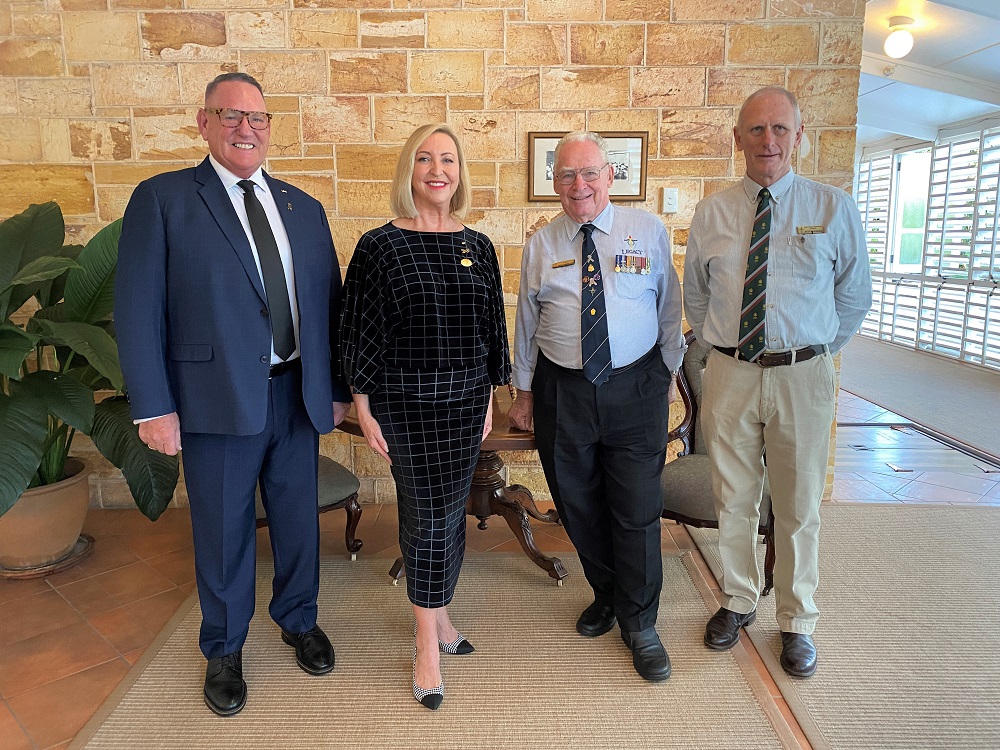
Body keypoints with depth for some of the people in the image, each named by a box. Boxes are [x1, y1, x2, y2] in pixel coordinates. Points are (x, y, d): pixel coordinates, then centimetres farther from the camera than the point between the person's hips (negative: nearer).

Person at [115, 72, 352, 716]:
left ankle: (300, 621, 42)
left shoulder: (303, 207, 10)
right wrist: (153, 406, -11)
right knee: (224, 532, 11)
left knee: (299, 519, 16)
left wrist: (337, 388, 9)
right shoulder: (162, 199, -2)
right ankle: (225, 650, 36)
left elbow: (329, 302, 10)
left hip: (297, 396, 4)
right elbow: (138, 309, -6)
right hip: (217, 399, -3)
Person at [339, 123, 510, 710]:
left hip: (466, 397, 4)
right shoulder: (380, 246, -6)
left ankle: (437, 613, 35)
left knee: (449, 510, 14)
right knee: (429, 512, 1)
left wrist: (489, 397, 11)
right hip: (406, 400, -4)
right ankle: (429, 643, 18)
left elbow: (492, 325, 11)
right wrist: (363, 407, -6)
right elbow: (360, 330, -5)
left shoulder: (477, 246, 5)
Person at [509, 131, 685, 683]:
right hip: (562, 390, 2)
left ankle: (639, 624, 21)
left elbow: (669, 308, 9)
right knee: (578, 507, 11)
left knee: (637, 510, 1)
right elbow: (527, 322, 11)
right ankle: (606, 596, 37)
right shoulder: (540, 245, 5)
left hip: (635, 388, -1)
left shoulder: (648, 232, 2)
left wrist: (668, 375, 11)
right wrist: (523, 390, 13)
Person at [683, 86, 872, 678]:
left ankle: (798, 624, 30)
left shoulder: (834, 207, 1)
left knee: (799, 506, 10)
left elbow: (855, 296, 9)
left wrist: (816, 352, 7)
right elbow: (695, 295, 15)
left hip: (802, 374, -1)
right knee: (734, 500, 13)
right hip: (730, 373, 2)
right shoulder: (712, 213, 4)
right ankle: (739, 602, 35)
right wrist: (723, 347, 9)